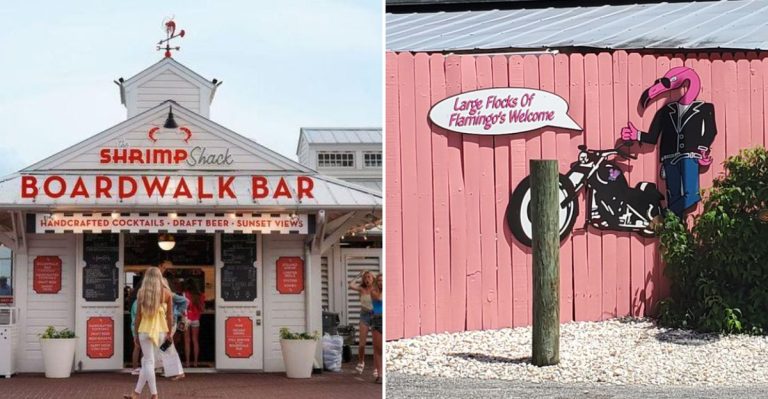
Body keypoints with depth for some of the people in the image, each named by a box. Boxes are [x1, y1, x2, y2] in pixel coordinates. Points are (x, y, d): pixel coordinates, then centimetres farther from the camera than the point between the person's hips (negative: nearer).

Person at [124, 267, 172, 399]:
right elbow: (169, 315, 2)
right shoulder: (166, 292, 0)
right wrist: (169, 332, 12)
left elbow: (138, 315, -1)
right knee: (146, 361, 14)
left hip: (145, 330, -2)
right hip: (161, 330, 2)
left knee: (148, 362, 4)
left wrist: (135, 333, 7)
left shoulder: (142, 292, -3)